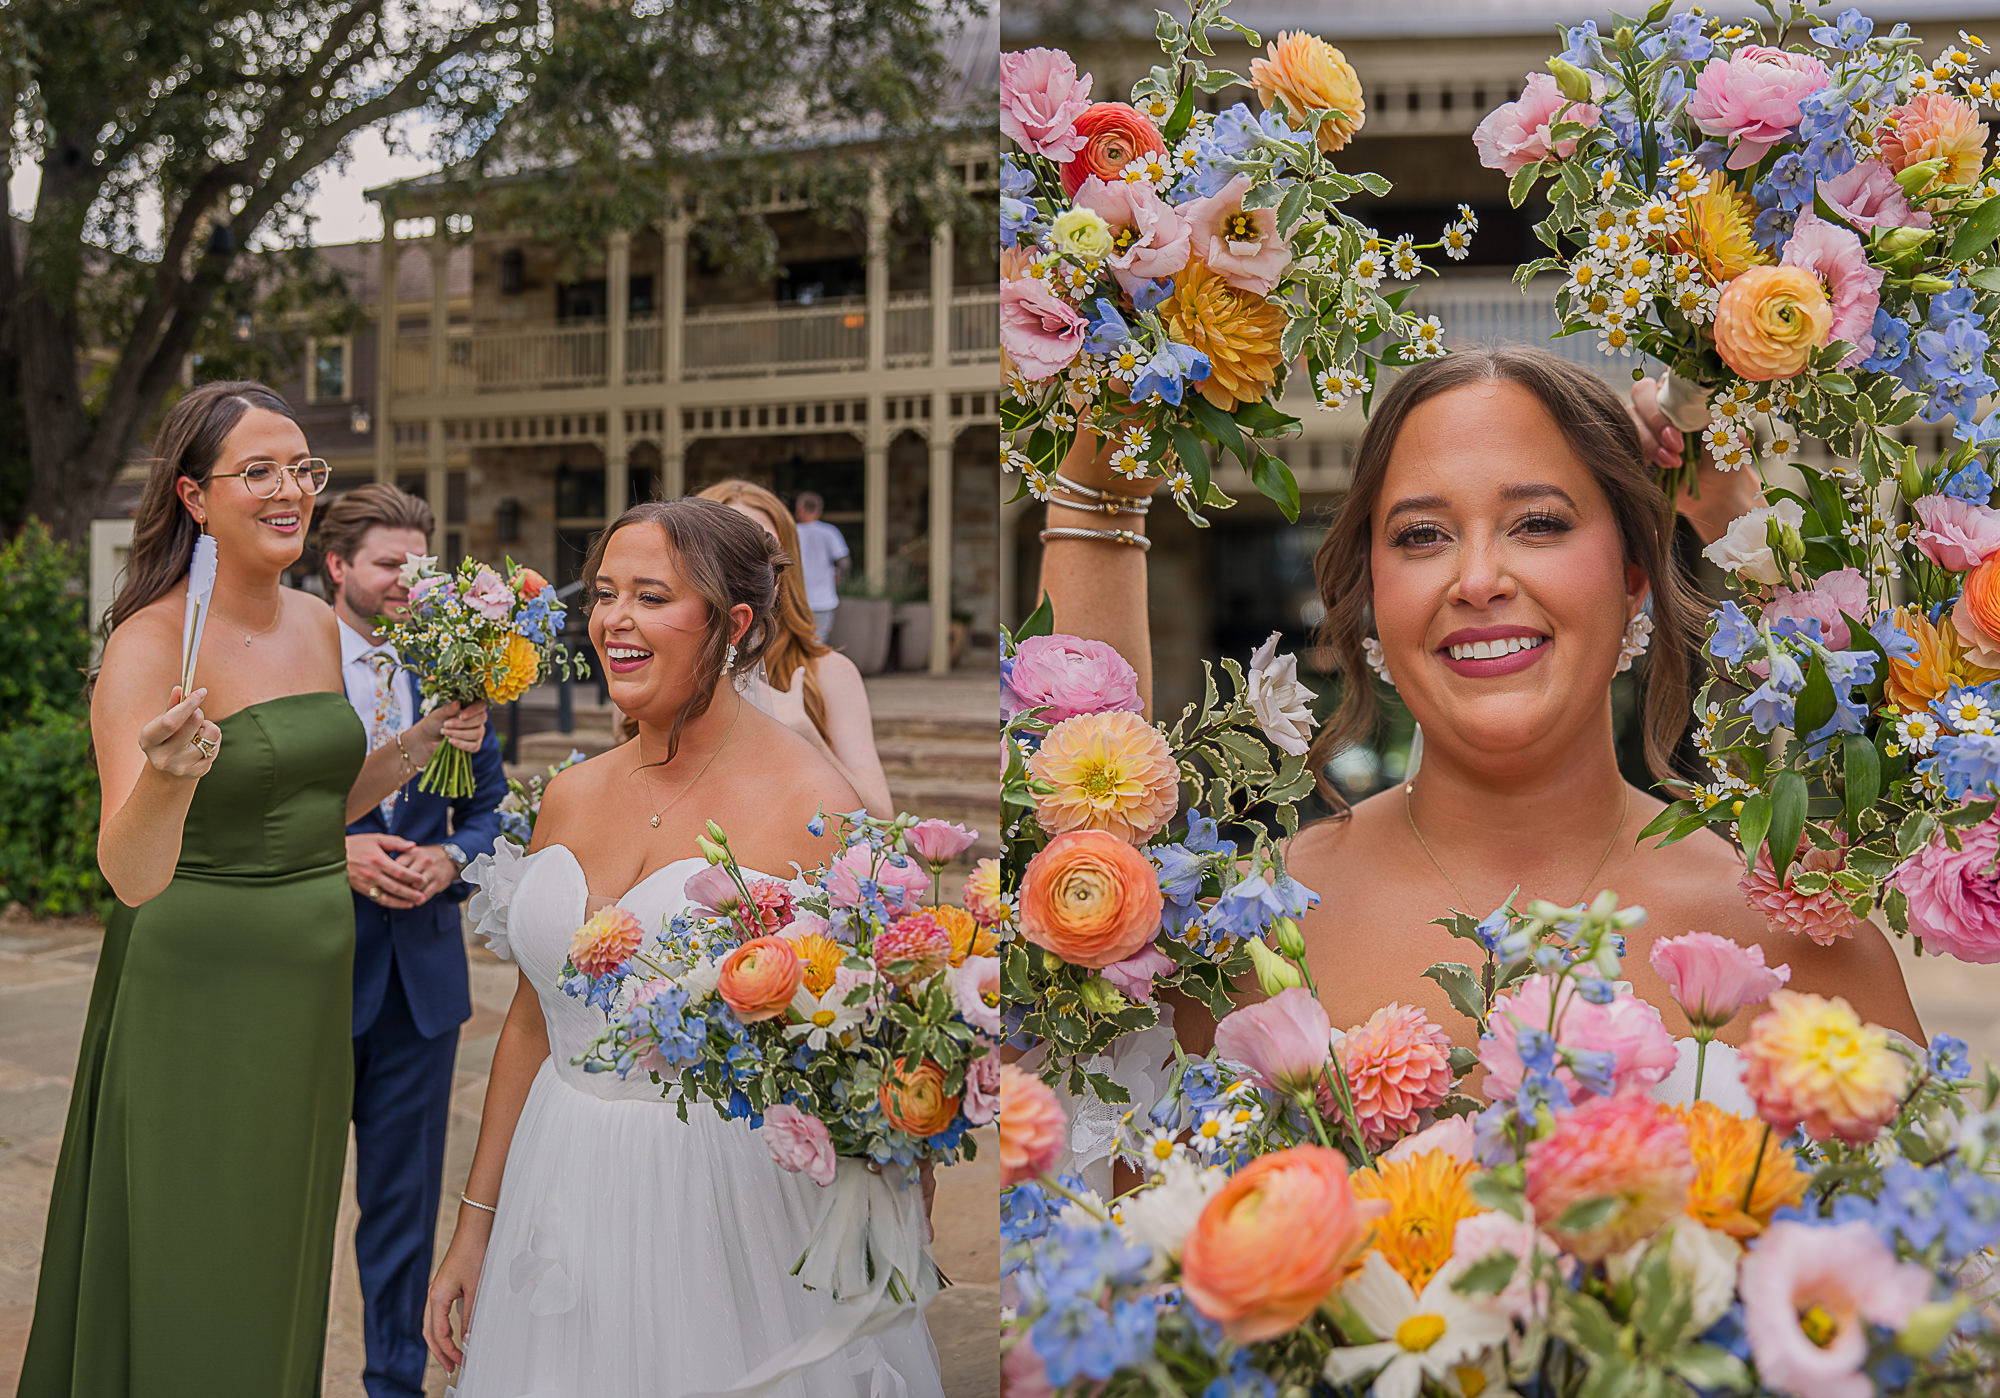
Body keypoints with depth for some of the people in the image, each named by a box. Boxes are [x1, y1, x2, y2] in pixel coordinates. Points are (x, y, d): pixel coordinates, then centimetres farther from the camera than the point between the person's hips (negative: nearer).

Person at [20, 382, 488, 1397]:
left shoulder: (317, 625, 5)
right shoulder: (149, 644, -16)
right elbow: (129, 873, -26)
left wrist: (422, 742, 4)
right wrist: (166, 775, -44)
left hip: (314, 977, 7)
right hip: (194, 985, -7)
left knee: (279, 1269, 20)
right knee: (187, 1286, 5)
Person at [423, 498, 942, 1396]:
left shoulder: (808, 806, -14)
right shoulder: (571, 797, 5)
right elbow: (531, 1023, 13)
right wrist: (475, 1222, 14)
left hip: (731, 1214, -5)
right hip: (563, 1203, 6)